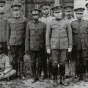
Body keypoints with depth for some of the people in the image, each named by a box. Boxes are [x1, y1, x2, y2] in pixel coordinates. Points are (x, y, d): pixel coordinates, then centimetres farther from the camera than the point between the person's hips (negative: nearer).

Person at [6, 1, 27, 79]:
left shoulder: (24, 20, 0)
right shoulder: (10, 21, 6)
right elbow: (8, 33, 10)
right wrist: (8, 44, 8)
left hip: (21, 42, -1)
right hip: (13, 43, 2)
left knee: (21, 58, 5)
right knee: (14, 58, 8)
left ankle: (21, 73, 15)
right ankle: (15, 73, 20)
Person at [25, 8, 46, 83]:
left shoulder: (43, 25, 1)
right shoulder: (29, 24, 2)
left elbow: (45, 37, 2)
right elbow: (27, 37, 2)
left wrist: (46, 47, -1)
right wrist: (27, 48, -2)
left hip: (40, 48, 0)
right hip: (32, 47, 0)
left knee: (40, 62, 8)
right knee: (33, 62, 6)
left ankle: (39, 76, 23)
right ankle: (34, 77, 20)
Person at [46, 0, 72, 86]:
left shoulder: (66, 22, 3)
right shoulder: (50, 23, 1)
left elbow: (70, 35, 4)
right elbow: (47, 36, 2)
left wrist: (70, 46, -1)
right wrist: (48, 47, -3)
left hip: (64, 46, 1)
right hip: (54, 46, -1)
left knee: (62, 63, 6)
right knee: (54, 63, 2)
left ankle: (62, 79, 18)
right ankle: (55, 79, 16)